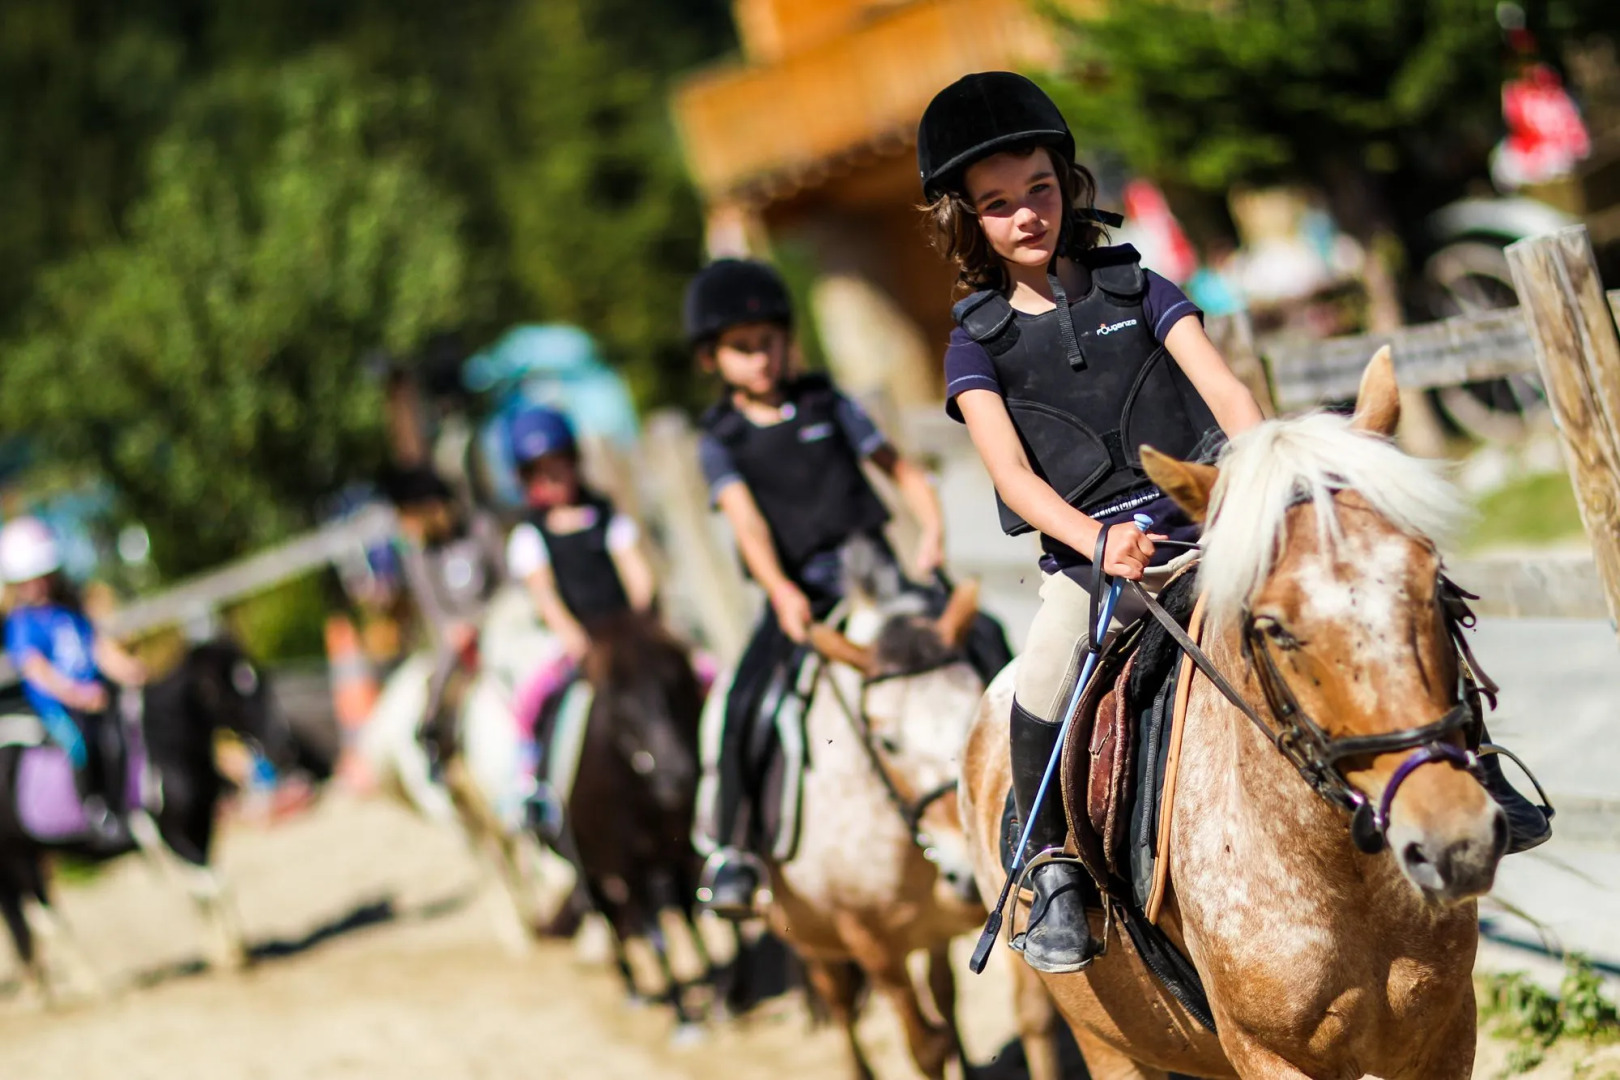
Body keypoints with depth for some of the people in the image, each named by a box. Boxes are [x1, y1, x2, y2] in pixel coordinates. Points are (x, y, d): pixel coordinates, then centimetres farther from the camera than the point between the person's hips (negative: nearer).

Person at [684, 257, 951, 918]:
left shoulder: (827, 406, 10)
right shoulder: (721, 440, 5)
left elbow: (901, 471, 11)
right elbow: (746, 518, -9)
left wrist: (932, 530, -9)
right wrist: (781, 590, -26)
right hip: (797, 596, -1)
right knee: (744, 704, -22)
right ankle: (728, 845, -7)